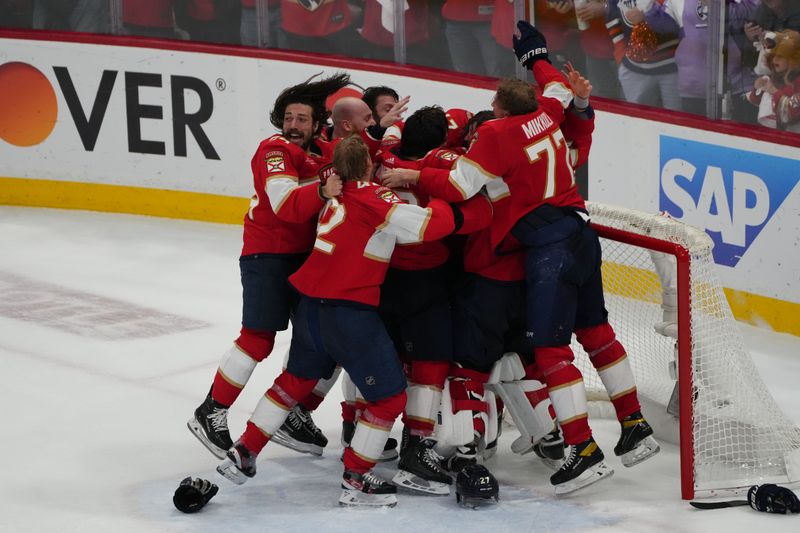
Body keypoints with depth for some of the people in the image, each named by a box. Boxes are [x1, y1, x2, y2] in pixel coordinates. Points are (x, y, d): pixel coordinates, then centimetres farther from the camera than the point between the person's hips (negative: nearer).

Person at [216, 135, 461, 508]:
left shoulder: (334, 196, 9)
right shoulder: (376, 200, -11)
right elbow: (434, 224, -17)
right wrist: (441, 205, 5)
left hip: (310, 304, 8)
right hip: (348, 310, -8)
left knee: (297, 379, 27)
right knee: (389, 395, 3)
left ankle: (243, 454, 32)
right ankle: (356, 482, 7)